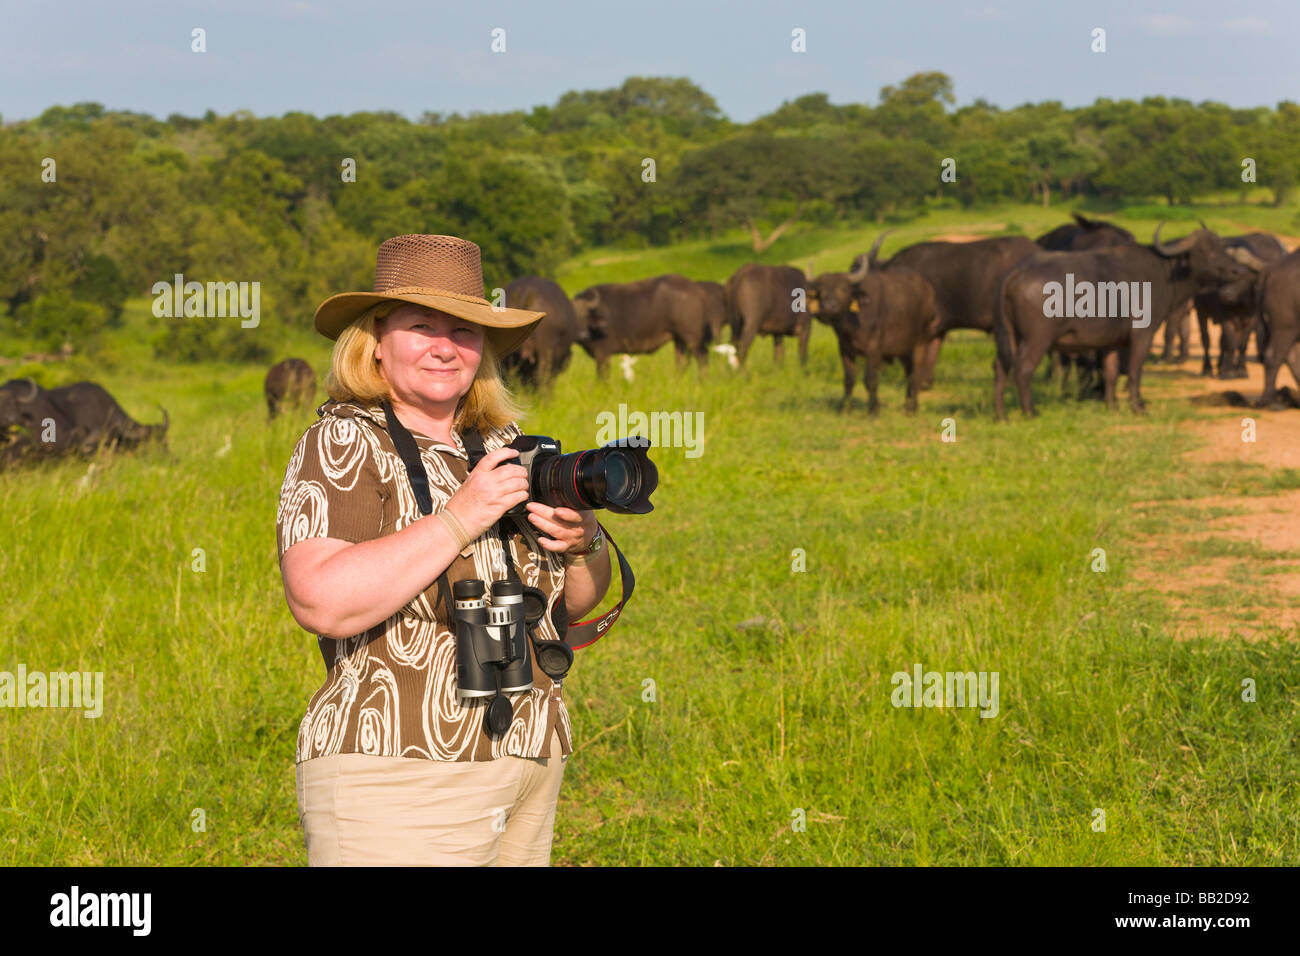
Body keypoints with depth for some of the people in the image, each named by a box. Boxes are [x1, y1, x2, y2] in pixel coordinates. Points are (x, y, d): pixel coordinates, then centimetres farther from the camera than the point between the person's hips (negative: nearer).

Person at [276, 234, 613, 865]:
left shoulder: (505, 446, 13)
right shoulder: (342, 445, -5)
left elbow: (573, 602, 19)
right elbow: (322, 602, -21)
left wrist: (583, 545, -3)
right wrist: (460, 518, -18)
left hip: (529, 767, 6)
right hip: (394, 775, -6)